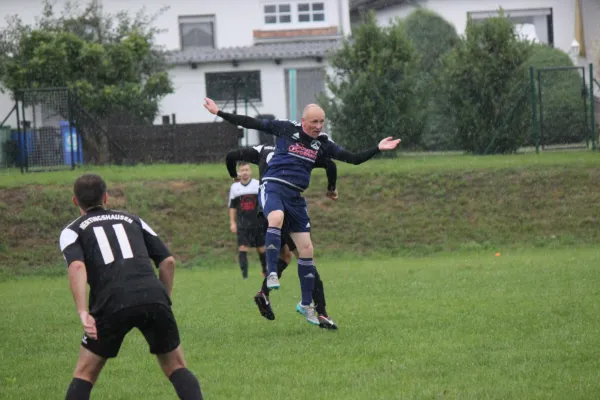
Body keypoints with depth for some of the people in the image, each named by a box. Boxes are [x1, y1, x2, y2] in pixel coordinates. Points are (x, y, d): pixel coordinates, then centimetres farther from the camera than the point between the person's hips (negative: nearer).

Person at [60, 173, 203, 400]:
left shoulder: (72, 231, 18)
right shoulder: (132, 220, 28)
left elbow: (77, 267, -4)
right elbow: (167, 261, 19)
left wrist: (83, 312, -13)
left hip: (112, 303, -2)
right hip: (154, 297, 2)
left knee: (85, 373, 14)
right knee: (177, 368, 16)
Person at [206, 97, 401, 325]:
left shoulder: (322, 143, 7)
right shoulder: (287, 129, -1)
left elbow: (353, 159, 7)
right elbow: (251, 123, 3)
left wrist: (378, 149, -4)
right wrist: (219, 113, 2)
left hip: (295, 196, 5)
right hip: (273, 186, -4)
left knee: (306, 249, 2)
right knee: (276, 217, -39)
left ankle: (306, 304, 14)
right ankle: (272, 274, -39)